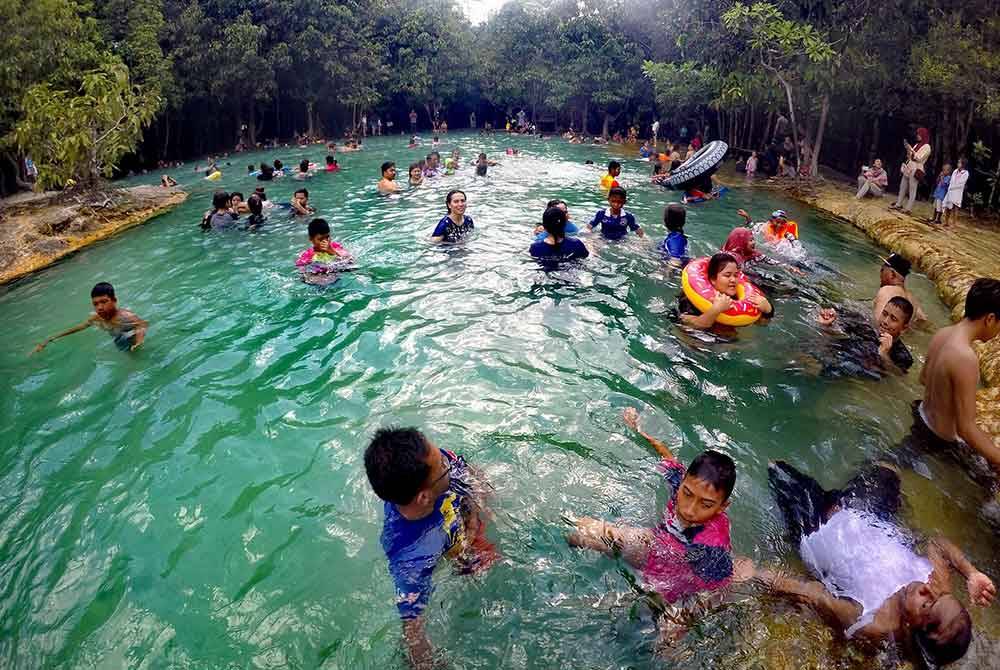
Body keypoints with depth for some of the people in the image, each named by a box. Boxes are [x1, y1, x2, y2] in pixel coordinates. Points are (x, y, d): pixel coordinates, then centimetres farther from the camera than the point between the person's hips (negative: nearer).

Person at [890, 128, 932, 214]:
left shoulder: (926, 147, -8)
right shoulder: (917, 145, 16)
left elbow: (919, 158, -17)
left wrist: (911, 149, -19)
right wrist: (907, 149, 4)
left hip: (915, 170, -8)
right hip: (908, 168, 8)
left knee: (912, 190, -6)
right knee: (902, 187, 11)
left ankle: (908, 208, -6)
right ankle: (898, 204, 19)